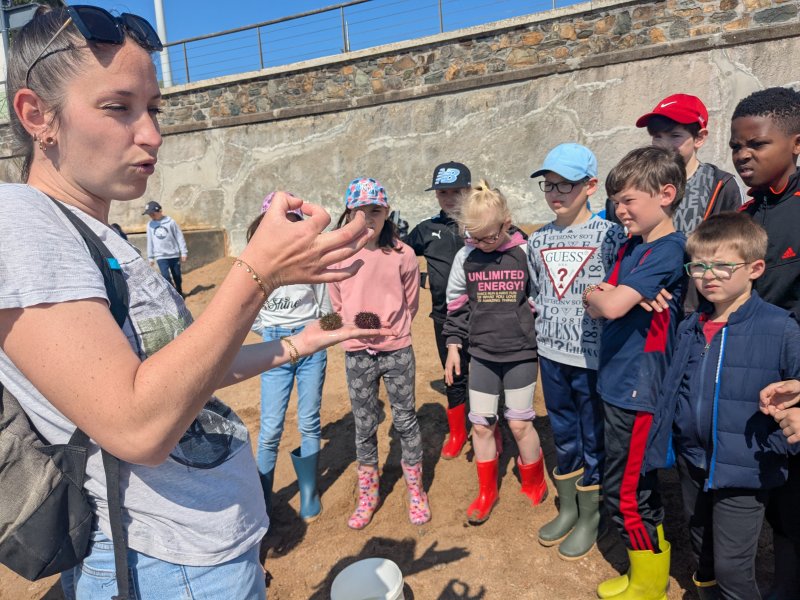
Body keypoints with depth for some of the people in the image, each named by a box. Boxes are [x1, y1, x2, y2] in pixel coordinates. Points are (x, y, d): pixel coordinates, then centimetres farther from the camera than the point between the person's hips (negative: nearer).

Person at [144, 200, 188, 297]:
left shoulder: (170, 222, -6)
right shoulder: (150, 225, 5)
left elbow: (179, 237, -3)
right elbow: (150, 242, 11)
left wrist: (184, 252, -5)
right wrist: (150, 257, 13)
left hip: (174, 254, -1)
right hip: (160, 256, 2)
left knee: (177, 276, 9)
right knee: (166, 276, -12)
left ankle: (179, 294, 28)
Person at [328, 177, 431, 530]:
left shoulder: (402, 254, -8)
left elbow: (411, 302, 3)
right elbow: (337, 306, 7)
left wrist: (389, 329, 3)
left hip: (397, 351, -1)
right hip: (357, 354, 1)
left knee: (405, 421, 12)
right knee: (364, 427, 14)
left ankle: (416, 492, 32)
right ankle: (367, 495, 34)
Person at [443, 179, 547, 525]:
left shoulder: (526, 253, -8)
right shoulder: (465, 257, -1)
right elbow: (456, 304, 7)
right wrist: (453, 345, 5)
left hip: (521, 353, -2)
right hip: (481, 354, 3)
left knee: (519, 424, 5)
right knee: (481, 424, 8)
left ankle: (533, 483, 32)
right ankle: (487, 492, 27)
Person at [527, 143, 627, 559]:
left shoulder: (609, 236, -9)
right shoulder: (538, 241, 6)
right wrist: (541, 332, 8)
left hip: (593, 356, -4)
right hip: (551, 355, 5)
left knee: (593, 439, 10)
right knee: (563, 435, 18)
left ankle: (590, 517, 31)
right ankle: (567, 508, 37)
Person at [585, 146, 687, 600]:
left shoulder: (669, 250, -17)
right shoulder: (631, 247, 10)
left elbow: (610, 306, -27)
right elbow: (596, 309, 7)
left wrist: (599, 294, -6)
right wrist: (605, 296, -14)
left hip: (639, 390, -9)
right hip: (620, 383, 9)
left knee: (625, 492, 4)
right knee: (638, 487, 20)